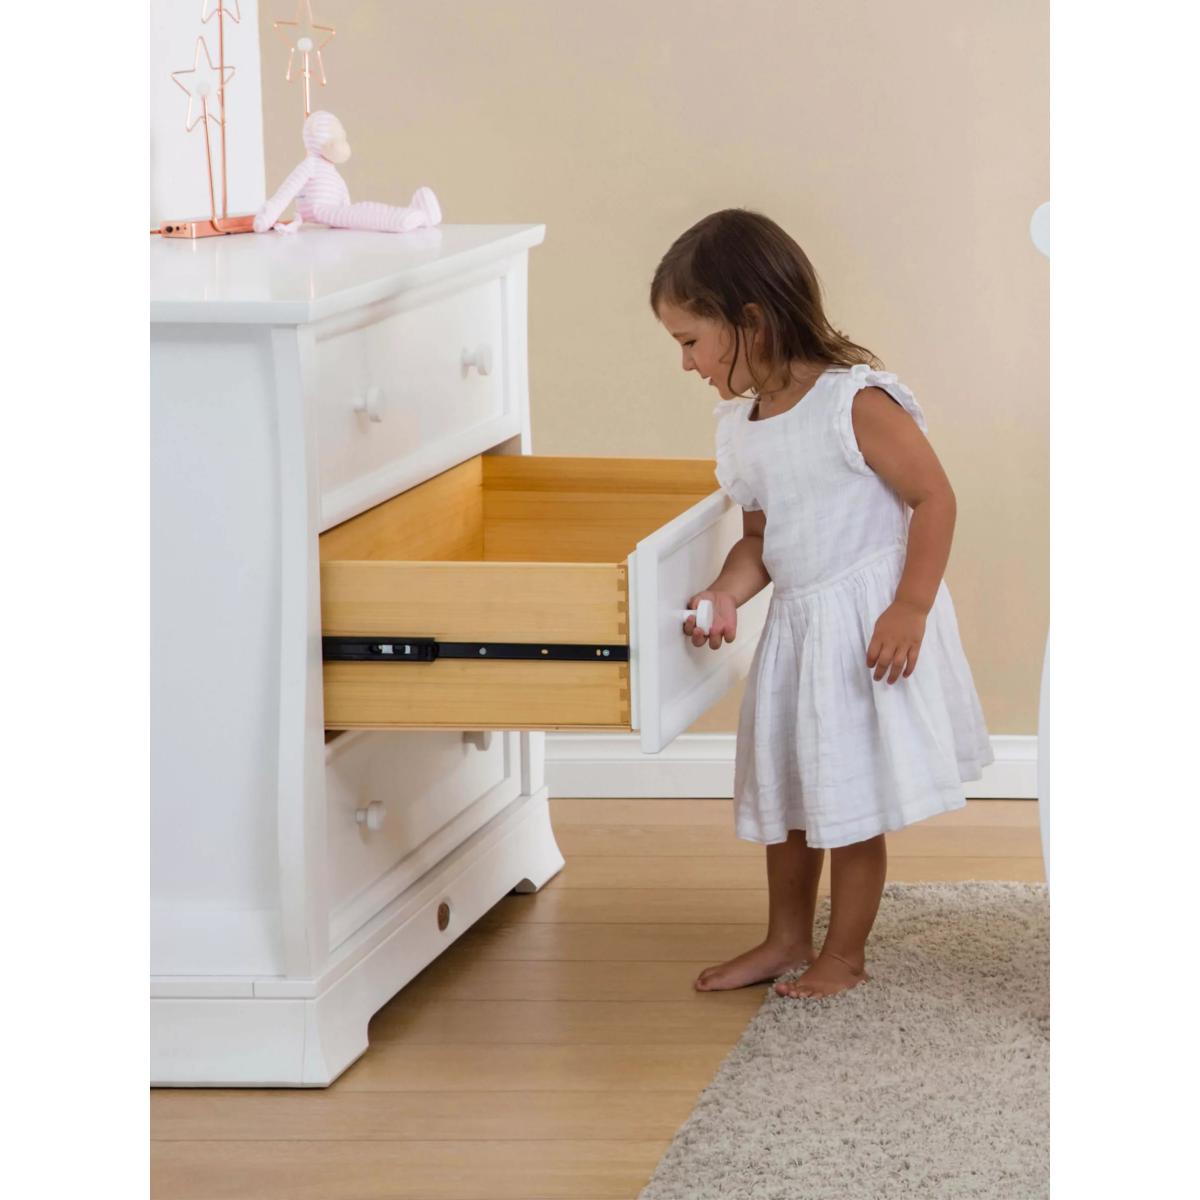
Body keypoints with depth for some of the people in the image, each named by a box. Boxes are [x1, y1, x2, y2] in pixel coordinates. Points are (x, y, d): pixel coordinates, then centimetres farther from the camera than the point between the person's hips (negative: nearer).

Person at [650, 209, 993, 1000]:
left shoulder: (855, 402, -19)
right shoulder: (741, 424, 5)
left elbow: (934, 497, -16)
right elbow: (760, 538, 11)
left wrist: (910, 610, -21)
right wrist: (727, 594, -9)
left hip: (867, 627, -8)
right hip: (795, 625, 8)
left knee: (853, 800, 2)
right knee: (786, 791, 18)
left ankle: (846, 956, 17)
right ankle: (786, 941, 34)